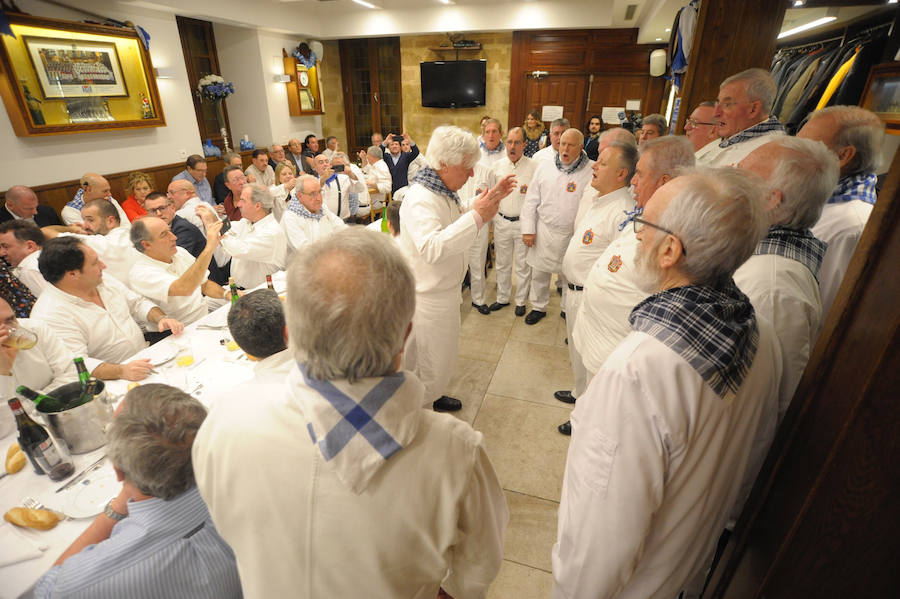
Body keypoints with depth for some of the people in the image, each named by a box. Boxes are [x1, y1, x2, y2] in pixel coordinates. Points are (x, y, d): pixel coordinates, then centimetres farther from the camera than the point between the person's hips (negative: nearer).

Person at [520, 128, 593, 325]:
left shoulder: (591, 172, -8)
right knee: (539, 273, 14)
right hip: (544, 231, 3)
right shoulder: (544, 166, 2)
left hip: (573, 234, -2)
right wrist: (528, 229, -1)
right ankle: (539, 307, 34)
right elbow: (531, 200, 4)